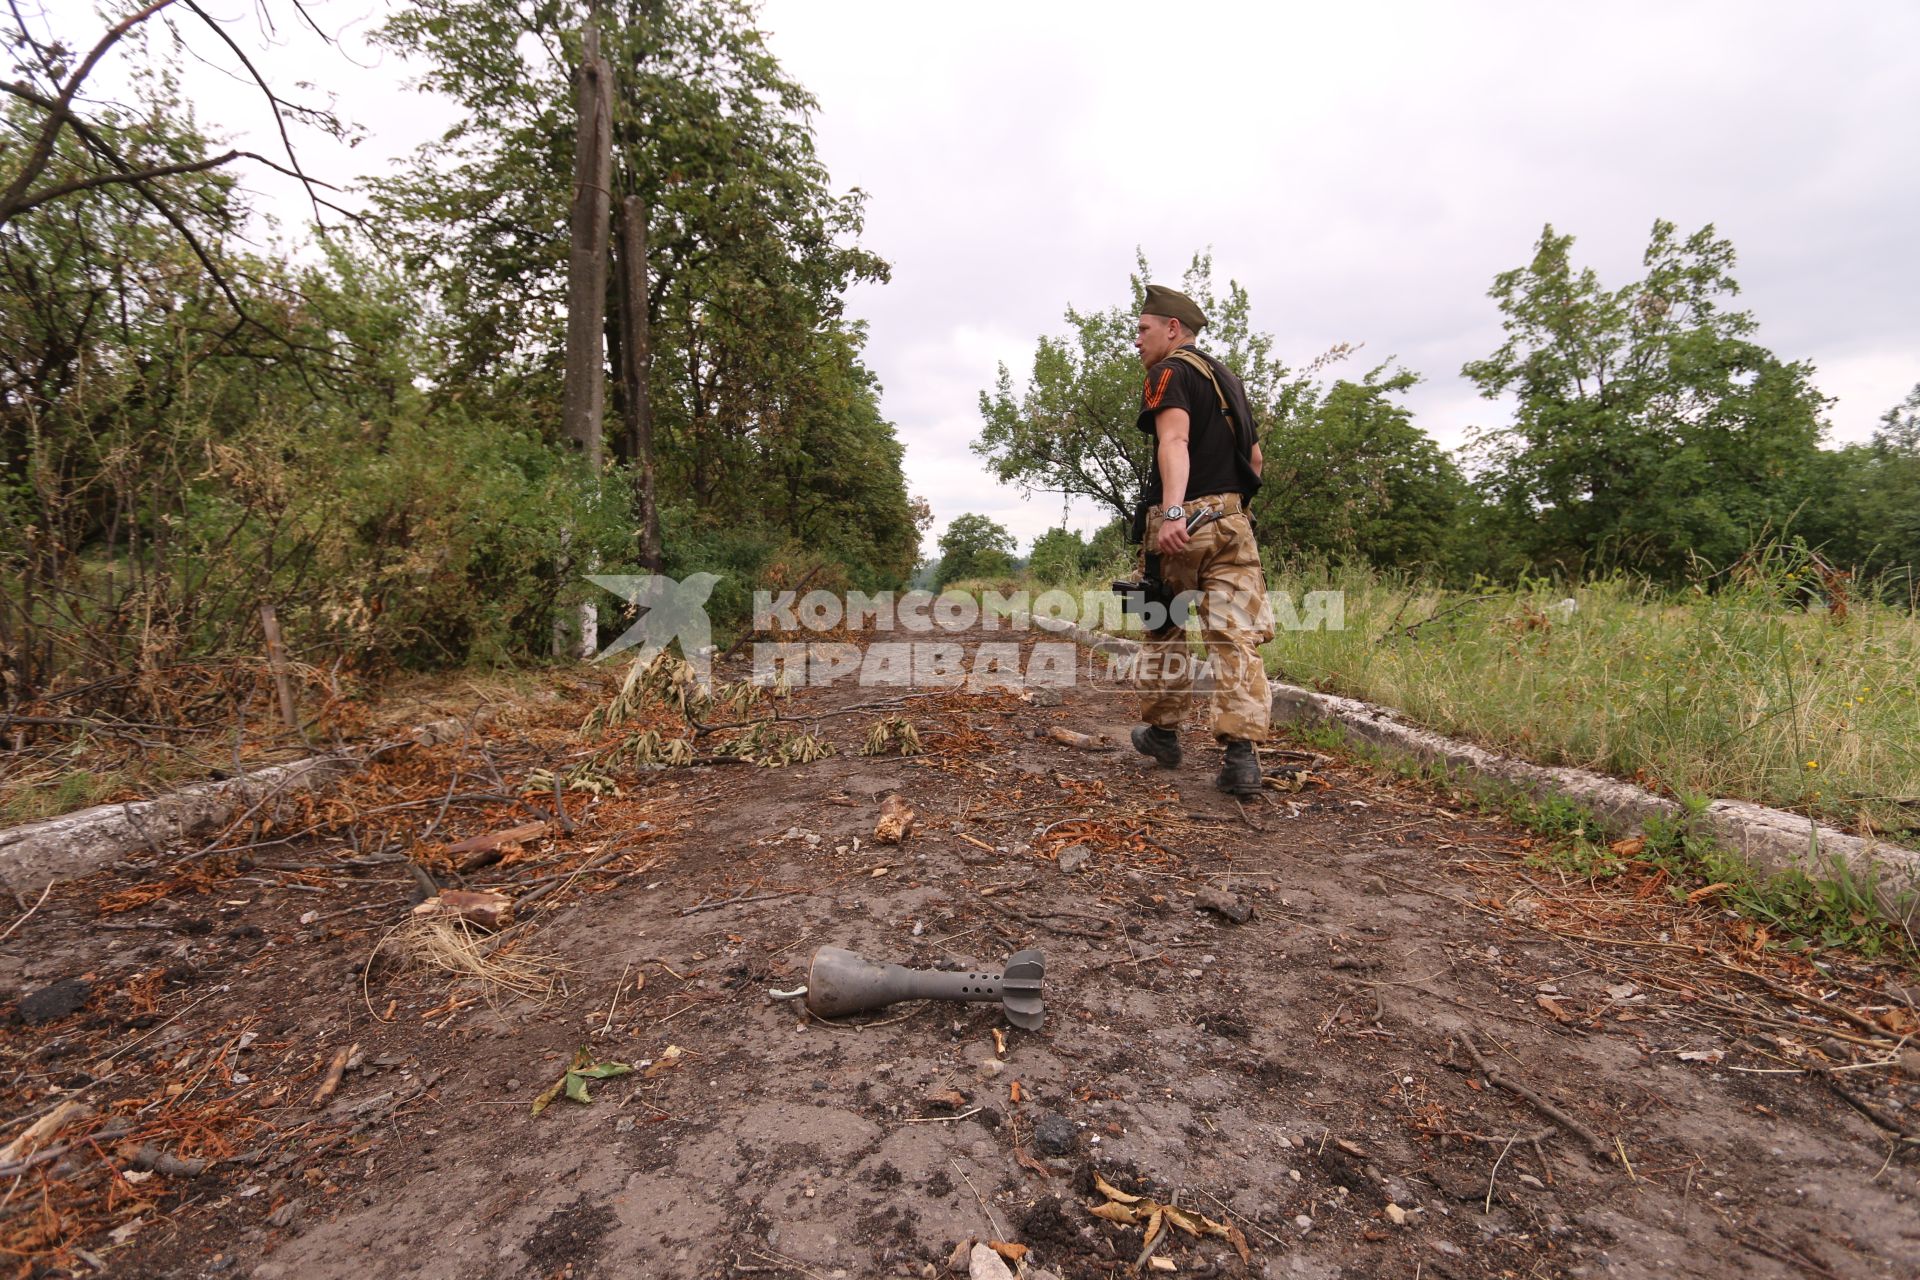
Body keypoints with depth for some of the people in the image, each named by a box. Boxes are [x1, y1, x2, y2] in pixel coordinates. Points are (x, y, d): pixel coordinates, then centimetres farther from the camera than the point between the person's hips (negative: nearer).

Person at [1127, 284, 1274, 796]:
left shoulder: (1169, 372, -2)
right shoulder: (1228, 378, 23)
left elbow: (1174, 438, -21)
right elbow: (1255, 457, 27)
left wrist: (1173, 510, -34)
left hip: (1182, 522, -6)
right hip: (1233, 521, 6)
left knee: (1164, 629, 11)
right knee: (1235, 635, -2)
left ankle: (1162, 732, 24)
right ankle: (1241, 754, -11)